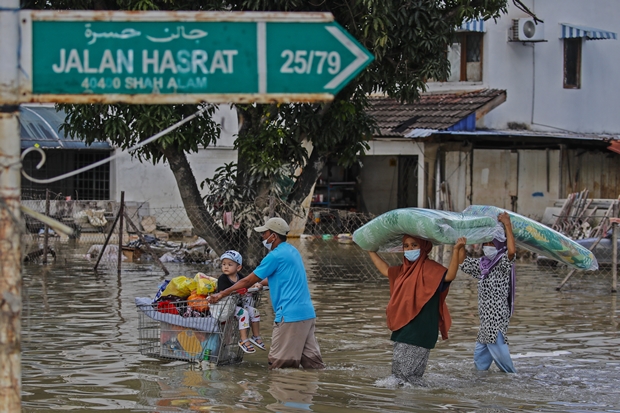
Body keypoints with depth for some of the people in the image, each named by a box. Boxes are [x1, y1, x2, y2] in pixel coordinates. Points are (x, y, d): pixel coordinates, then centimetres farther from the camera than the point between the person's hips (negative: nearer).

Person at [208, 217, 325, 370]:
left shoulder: (275, 256, -10)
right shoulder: (292, 251, 17)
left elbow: (248, 281, -5)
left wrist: (221, 294, 1)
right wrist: (260, 283, 28)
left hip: (290, 316, -9)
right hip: (308, 313, 9)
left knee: (279, 364, -4)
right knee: (311, 360, 9)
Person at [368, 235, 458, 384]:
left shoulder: (429, 268, -11)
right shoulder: (404, 269, 14)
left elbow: (449, 275, -27)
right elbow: (385, 270, 31)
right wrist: (371, 251, 37)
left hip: (420, 329, -9)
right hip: (403, 328, 9)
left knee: (408, 371, -8)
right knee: (397, 369, 14)